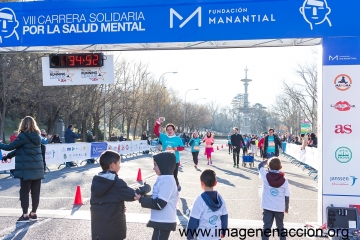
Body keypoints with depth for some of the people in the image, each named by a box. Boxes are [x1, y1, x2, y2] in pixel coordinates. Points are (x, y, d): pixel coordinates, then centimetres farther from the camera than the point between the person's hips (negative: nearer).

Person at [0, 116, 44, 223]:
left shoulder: (23, 136, -12)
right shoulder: (37, 137, 9)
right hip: (38, 168, 6)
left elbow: (10, 147, -7)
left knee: (24, 192, 3)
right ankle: (33, 214, 17)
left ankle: (25, 215, 5)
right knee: (35, 192, 9)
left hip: (26, 169, -6)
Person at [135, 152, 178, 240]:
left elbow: (159, 204, -22)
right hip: (162, 221, 10)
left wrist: (141, 199, -17)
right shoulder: (164, 179, 13)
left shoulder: (167, 180, -18)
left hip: (164, 222, -10)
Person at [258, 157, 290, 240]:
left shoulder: (265, 176, -11)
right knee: (280, 227, 19)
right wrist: (286, 208, 13)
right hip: (280, 208, 1)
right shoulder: (284, 181, -7)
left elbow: (260, 166, 9)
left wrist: (267, 161, 23)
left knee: (266, 227, 2)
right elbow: (287, 196, 0)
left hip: (267, 207, -1)